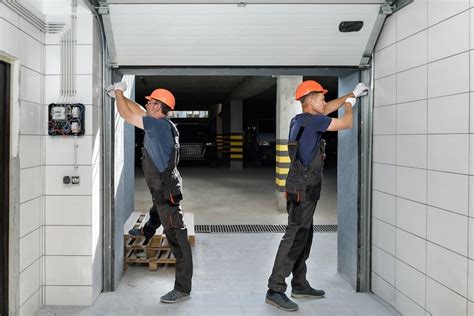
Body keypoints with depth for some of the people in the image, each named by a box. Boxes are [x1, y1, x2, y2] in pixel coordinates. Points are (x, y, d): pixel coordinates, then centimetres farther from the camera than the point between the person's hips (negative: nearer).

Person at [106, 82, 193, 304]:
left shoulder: (158, 124, -20)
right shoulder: (161, 124, 7)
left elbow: (127, 115, -15)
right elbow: (138, 111, 22)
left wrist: (119, 92, 0)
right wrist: (119, 95, 23)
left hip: (166, 191, -10)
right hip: (162, 189, 10)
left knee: (177, 238, -6)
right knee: (156, 211, 40)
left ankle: (183, 288, -1)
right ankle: (147, 232, 72)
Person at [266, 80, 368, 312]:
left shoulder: (301, 119, 13)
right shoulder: (313, 121, -14)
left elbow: (327, 109, 29)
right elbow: (346, 123, -5)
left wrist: (352, 94, 35)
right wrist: (349, 105, 17)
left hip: (301, 188, 10)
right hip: (304, 189, -10)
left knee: (304, 237, 15)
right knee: (294, 238, -10)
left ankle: (300, 285, 25)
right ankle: (275, 290, -8)